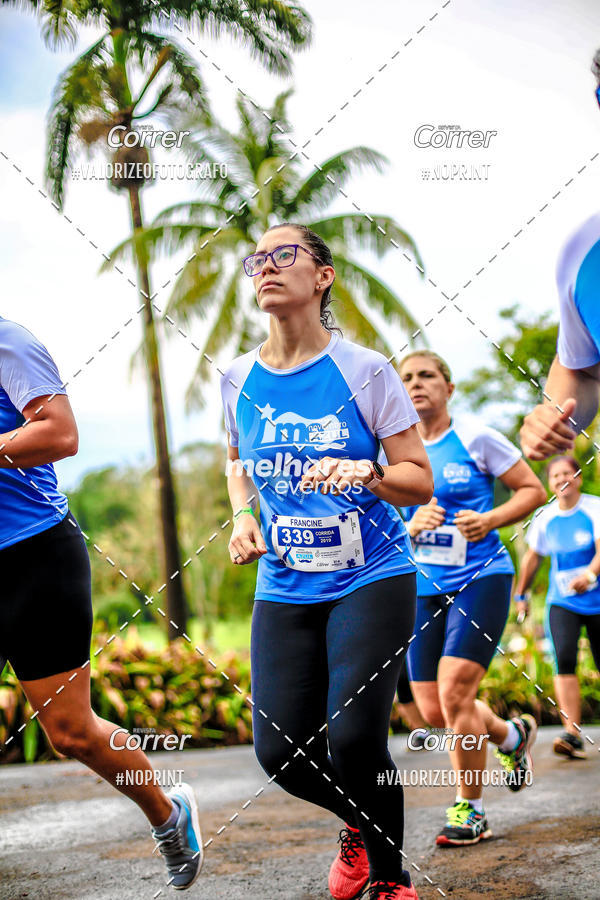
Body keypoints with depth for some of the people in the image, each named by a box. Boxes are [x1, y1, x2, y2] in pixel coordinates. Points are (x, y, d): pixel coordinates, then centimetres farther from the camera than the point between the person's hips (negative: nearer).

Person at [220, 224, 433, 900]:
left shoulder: (364, 370, -7)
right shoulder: (238, 378, 4)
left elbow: (420, 482, -5)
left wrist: (366, 475, -25)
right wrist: (242, 515, 4)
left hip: (370, 579, -4)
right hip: (284, 587, 4)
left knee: (352, 738, -16)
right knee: (280, 751, -3)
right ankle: (360, 820, 31)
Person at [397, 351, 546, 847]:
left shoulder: (475, 438, -4)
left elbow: (534, 490, 1)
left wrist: (490, 520, -15)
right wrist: (413, 525, -8)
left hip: (481, 578, -5)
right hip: (424, 587, 5)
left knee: (455, 690, -18)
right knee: (433, 709, 4)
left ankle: (471, 810, 1)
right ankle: (512, 735, 36)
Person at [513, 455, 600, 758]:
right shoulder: (544, 517, 3)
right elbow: (532, 557, 18)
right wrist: (520, 594, 23)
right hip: (561, 602, 2)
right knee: (564, 659, -19)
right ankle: (573, 734, -23)